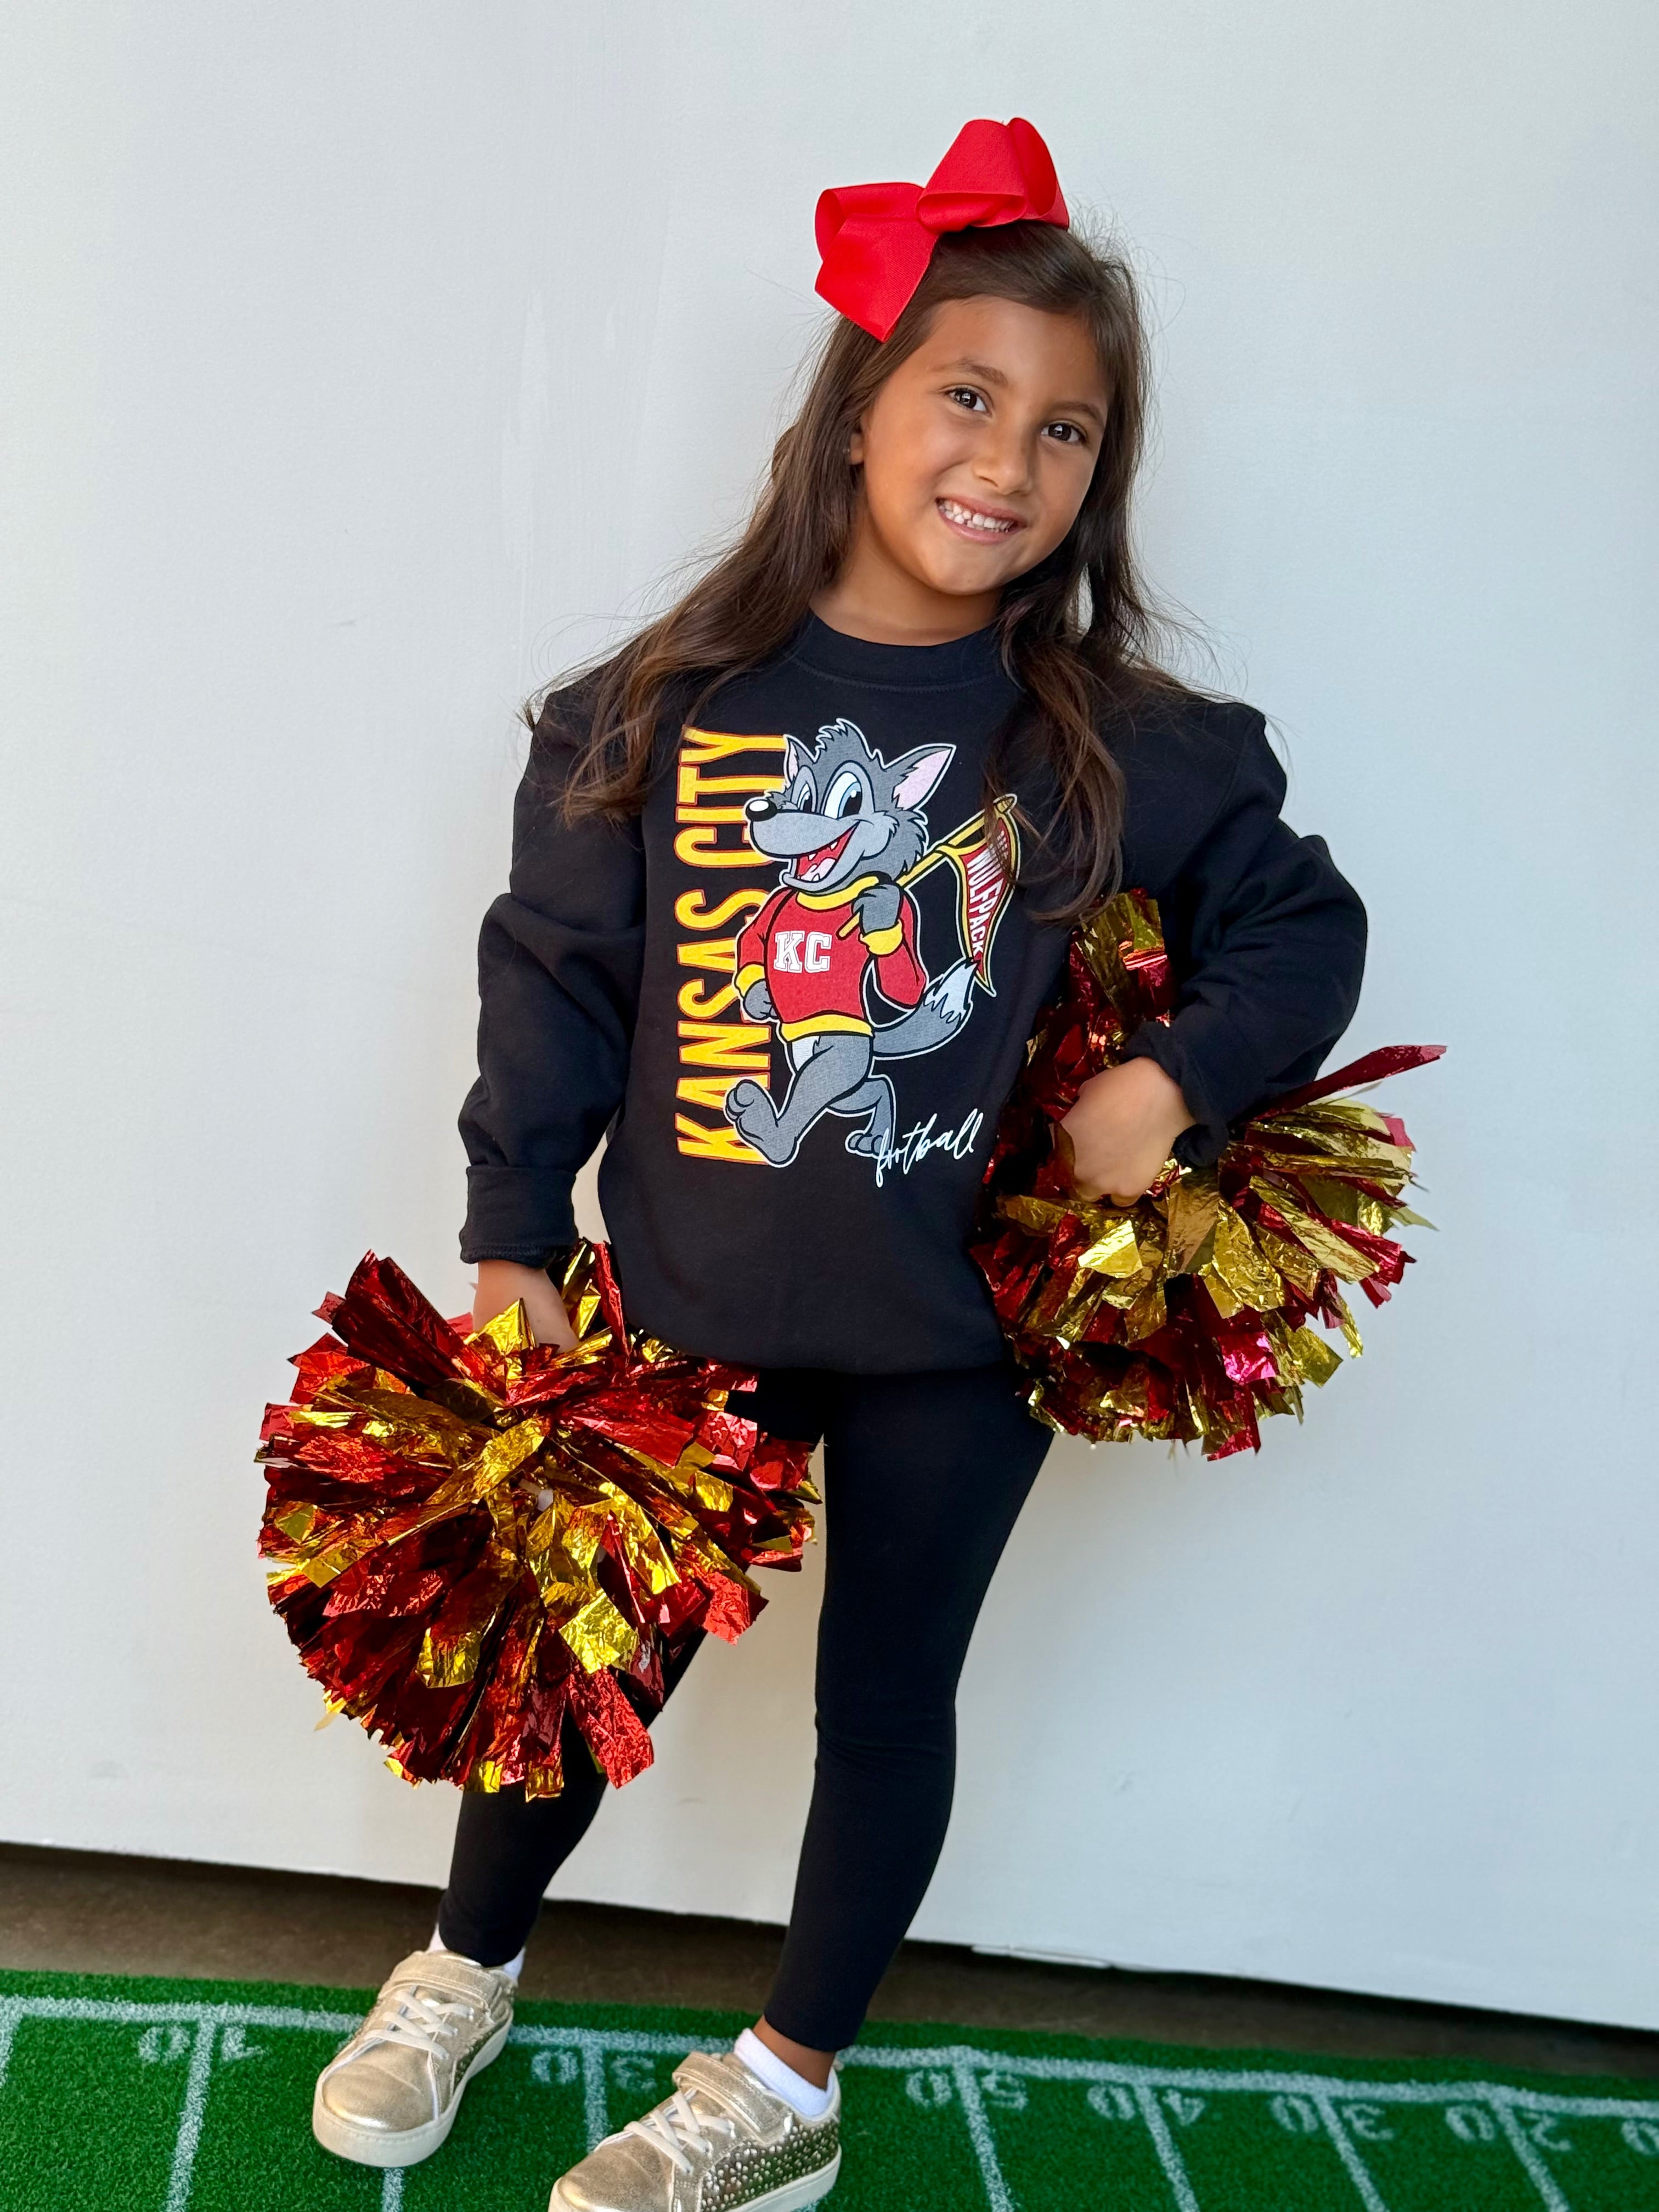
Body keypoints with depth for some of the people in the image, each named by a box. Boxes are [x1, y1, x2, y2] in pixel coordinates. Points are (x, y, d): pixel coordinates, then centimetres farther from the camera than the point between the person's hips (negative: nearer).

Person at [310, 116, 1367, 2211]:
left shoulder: (1124, 749, -7)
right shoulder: (668, 705, -6)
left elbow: (1303, 925, 4)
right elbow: (553, 968, 0)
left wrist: (1180, 1077, -13)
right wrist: (511, 1232, 0)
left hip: (955, 1334, 0)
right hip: (688, 1312, 1)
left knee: (886, 1699, 14)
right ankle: (462, 1979, 44)